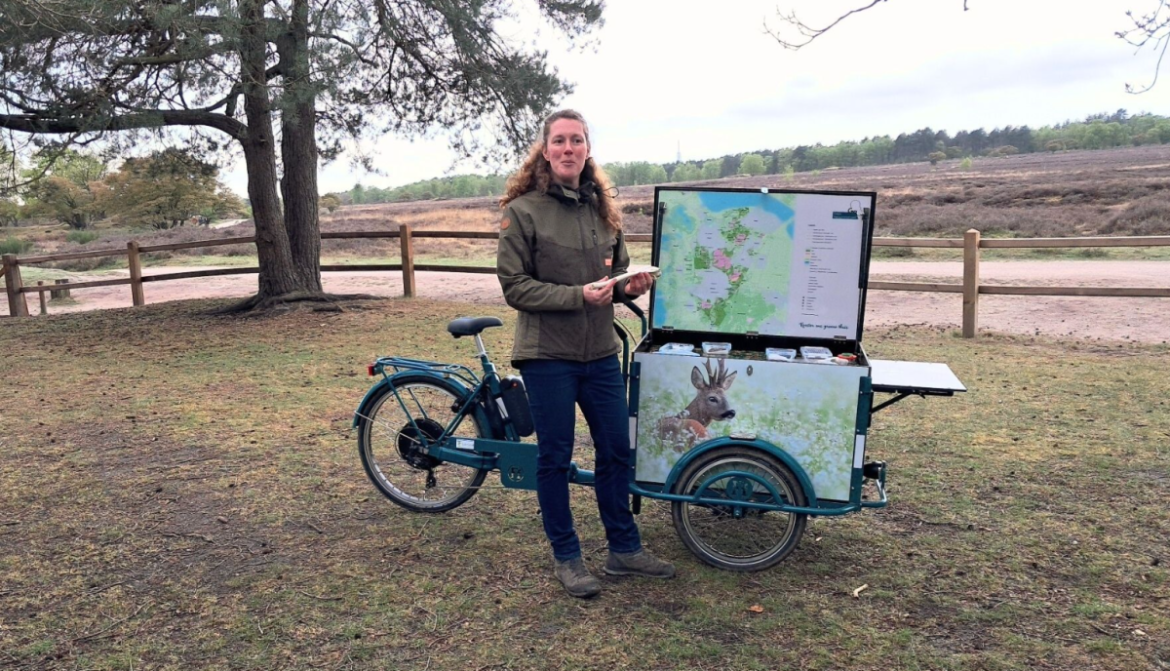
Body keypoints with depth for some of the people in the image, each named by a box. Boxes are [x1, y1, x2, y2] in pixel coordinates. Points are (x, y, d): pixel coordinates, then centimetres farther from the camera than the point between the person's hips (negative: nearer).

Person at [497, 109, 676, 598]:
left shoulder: (602, 209, 8)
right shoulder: (523, 211, -8)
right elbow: (514, 287, -12)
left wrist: (629, 286, -5)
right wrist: (579, 295, -22)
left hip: (601, 352, 5)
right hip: (548, 355, -5)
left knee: (616, 449, 12)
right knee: (555, 457, 6)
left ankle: (624, 549, 28)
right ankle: (565, 557, 23)